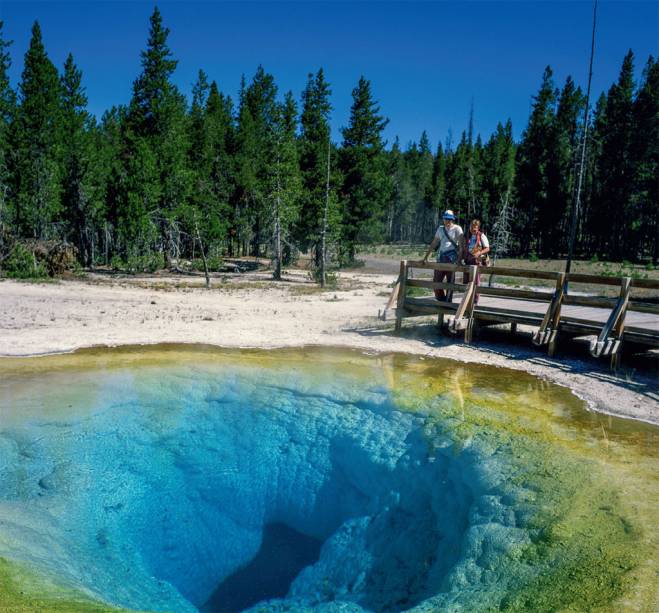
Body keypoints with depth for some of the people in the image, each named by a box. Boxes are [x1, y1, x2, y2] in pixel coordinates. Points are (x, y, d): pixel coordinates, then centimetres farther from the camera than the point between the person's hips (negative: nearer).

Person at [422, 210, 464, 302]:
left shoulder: (457, 229, -2)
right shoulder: (440, 229, 14)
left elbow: (461, 245, -10)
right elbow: (434, 244, 18)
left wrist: (459, 259, -22)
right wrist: (426, 257, 13)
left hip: (452, 256, -5)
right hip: (441, 256, 5)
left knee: (450, 280, -2)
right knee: (436, 280, 4)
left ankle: (448, 302, 5)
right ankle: (441, 300, 19)